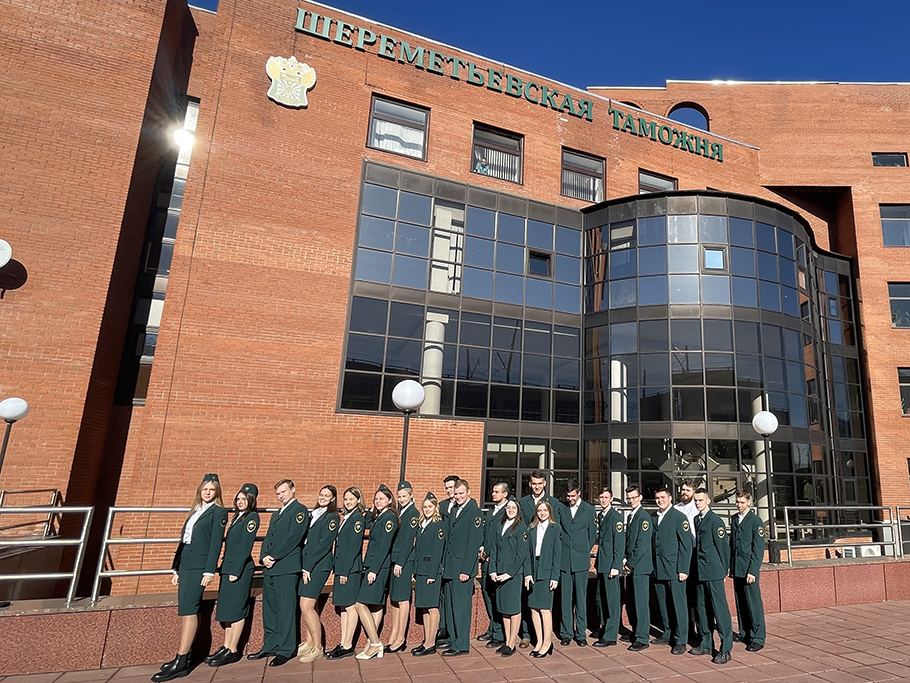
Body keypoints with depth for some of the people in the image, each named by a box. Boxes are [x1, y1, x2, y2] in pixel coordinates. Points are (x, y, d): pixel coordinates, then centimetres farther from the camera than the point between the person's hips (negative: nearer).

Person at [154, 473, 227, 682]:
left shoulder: (218, 512, -4)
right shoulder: (195, 511, 18)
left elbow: (216, 542, -10)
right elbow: (184, 540, 19)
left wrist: (210, 571, -16)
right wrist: (177, 568, 17)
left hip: (199, 565, -7)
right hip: (185, 564, 8)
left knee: (187, 610, -9)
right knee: (185, 611, 10)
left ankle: (180, 663, -7)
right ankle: (185, 654, 18)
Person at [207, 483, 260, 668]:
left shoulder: (252, 517, -10)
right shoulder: (237, 517, 16)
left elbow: (246, 546, -15)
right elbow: (230, 544, 17)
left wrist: (235, 571, -17)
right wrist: (223, 568, 13)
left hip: (240, 569, -9)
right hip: (228, 568, 9)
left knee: (236, 609, -1)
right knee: (226, 609, 13)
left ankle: (233, 651, 8)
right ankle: (226, 647, 22)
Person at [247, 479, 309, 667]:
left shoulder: (300, 510, -4)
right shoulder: (276, 514, 25)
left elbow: (293, 538, -14)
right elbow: (267, 538, 17)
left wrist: (274, 557, -13)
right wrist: (264, 557, -1)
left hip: (286, 567, -8)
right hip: (270, 567, 8)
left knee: (286, 609, -3)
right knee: (269, 609, 12)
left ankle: (285, 650, 4)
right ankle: (270, 646, 23)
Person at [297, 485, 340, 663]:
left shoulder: (332, 517, -7)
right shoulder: (312, 514, 15)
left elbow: (324, 545, -13)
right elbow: (306, 541, 15)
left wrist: (308, 568, -14)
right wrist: (303, 566, 6)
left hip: (319, 566, -7)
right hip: (306, 566, 7)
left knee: (306, 607, -8)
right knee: (306, 607, 11)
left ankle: (317, 648, 4)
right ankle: (309, 643, 26)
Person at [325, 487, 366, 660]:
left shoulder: (358, 518, -12)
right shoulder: (346, 518, 15)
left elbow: (354, 546, -17)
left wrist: (345, 571, -18)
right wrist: (338, 569, 11)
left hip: (350, 568, -9)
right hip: (341, 567, 9)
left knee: (349, 606, 0)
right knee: (342, 606, 13)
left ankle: (347, 646, 8)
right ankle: (343, 643, 22)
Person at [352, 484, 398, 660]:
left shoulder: (389, 517, -12)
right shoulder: (377, 517, 15)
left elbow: (384, 546, -17)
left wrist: (374, 570, -19)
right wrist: (367, 567, 10)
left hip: (379, 567, -9)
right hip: (372, 566, 9)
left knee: (361, 604, -8)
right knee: (376, 606, 11)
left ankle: (375, 644, 0)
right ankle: (373, 644, 17)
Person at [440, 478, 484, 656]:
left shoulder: (474, 512, -11)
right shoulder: (453, 511, 15)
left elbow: (474, 543, -15)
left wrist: (466, 570, -17)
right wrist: (444, 566, 13)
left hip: (463, 568, -8)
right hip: (450, 568, 8)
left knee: (461, 607, -2)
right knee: (451, 607, 14)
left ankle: (461, 645, 9)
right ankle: (453, 640, 24)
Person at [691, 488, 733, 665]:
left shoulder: (715, 520, -10)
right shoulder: (696, 519, 12)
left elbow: (723, 546, -7)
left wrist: (724, 570, -3)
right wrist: (695, 568, 13)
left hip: (713, 571, -8)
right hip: (699, 571, 8)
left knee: (719, 609, -3)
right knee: (701, 608, 12)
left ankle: (725, 649, 5)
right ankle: (706, 644, 23)